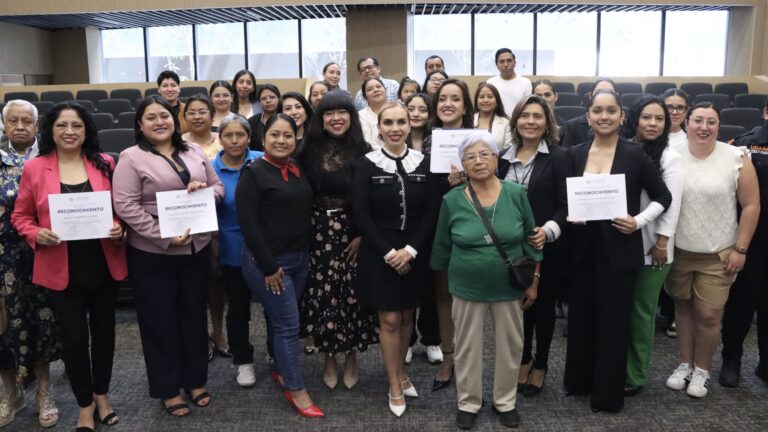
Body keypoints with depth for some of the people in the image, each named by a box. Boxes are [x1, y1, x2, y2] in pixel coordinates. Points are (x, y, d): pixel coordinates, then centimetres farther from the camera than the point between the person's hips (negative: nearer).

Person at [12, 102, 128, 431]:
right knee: (73, 338, 4)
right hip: (61, 270, -1)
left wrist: (119, 228, -13)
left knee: (103, 330, 15)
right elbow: (20, 217, 3)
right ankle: (84, 404, 28)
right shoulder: (34, 168, -3)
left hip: (104, 265, 2)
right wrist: (37, 234, -16)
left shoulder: (105, 164, 0)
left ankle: (101, 394, 38)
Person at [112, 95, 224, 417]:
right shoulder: (131, 158, -8)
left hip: (197, 248, 5)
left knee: (194, 313, 15)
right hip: (152, 254, -4)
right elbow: (125, 206, -15)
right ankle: (167, 389, 24)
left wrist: (205, 191, -12)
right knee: (161, 319, 8)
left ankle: (196, 380, 33)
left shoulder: (194, 152, 7)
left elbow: (218, 187, 12)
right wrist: (165, 237, -22)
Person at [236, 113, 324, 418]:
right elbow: (248, 223, -17)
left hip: (299, 258, 6)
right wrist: (269, 266, -17)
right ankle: (295, 389, 10)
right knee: (288, 324, -2)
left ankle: (281, 370, 36)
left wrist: (305, 254, 8)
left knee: (281, 319, 19)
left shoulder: (298, 170, 8)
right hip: (267, 262, -6)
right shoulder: (253, 173, -12)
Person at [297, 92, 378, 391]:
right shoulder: (309, 151, 3)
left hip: (353, 232, -1)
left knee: (352, 295, 4)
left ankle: (351, 358, 24)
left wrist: (362, 234, -9)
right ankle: (329, 358, 23)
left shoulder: (364, 152, -1)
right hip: (318, 232, 1)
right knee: (322, 295, 4)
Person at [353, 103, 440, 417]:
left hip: (415, 252, 3)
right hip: (379, 253, -2)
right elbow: (361, 215, -8)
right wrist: (388, 252, -13)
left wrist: (410, 249, -12)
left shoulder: (424, 163, 1)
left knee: (407, 315, 13)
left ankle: (400, 372, 34)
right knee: (389, 319, 3)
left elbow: (431, 212, -1)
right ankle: (395, 385, 19)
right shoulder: (367, 164, -6)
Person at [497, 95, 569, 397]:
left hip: (548, 247, -3)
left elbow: (565, 204, -11)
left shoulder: (559, 158, -6)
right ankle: (523, 359, 33)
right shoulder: (504, 158, 5)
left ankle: (540, 365, 29)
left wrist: (549, 230, -25)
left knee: (543, 305, 11)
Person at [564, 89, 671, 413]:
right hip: (583, 248, 3)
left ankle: (608, 393, 21)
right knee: (580, 318, 11)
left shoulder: (635, 155, -6)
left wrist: (638, 221, -13)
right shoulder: (575, 154, 2)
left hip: (619, 249, -3)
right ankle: (579, 380, 31)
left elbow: (663, 198, 1)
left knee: (613, 322, 6)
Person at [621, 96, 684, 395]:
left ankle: (635, 375, 21)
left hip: (650, 246, -2)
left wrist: (662, 242, -10)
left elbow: (671, 204, -6)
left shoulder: (670, 158, -3)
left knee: (641, 310, 8)